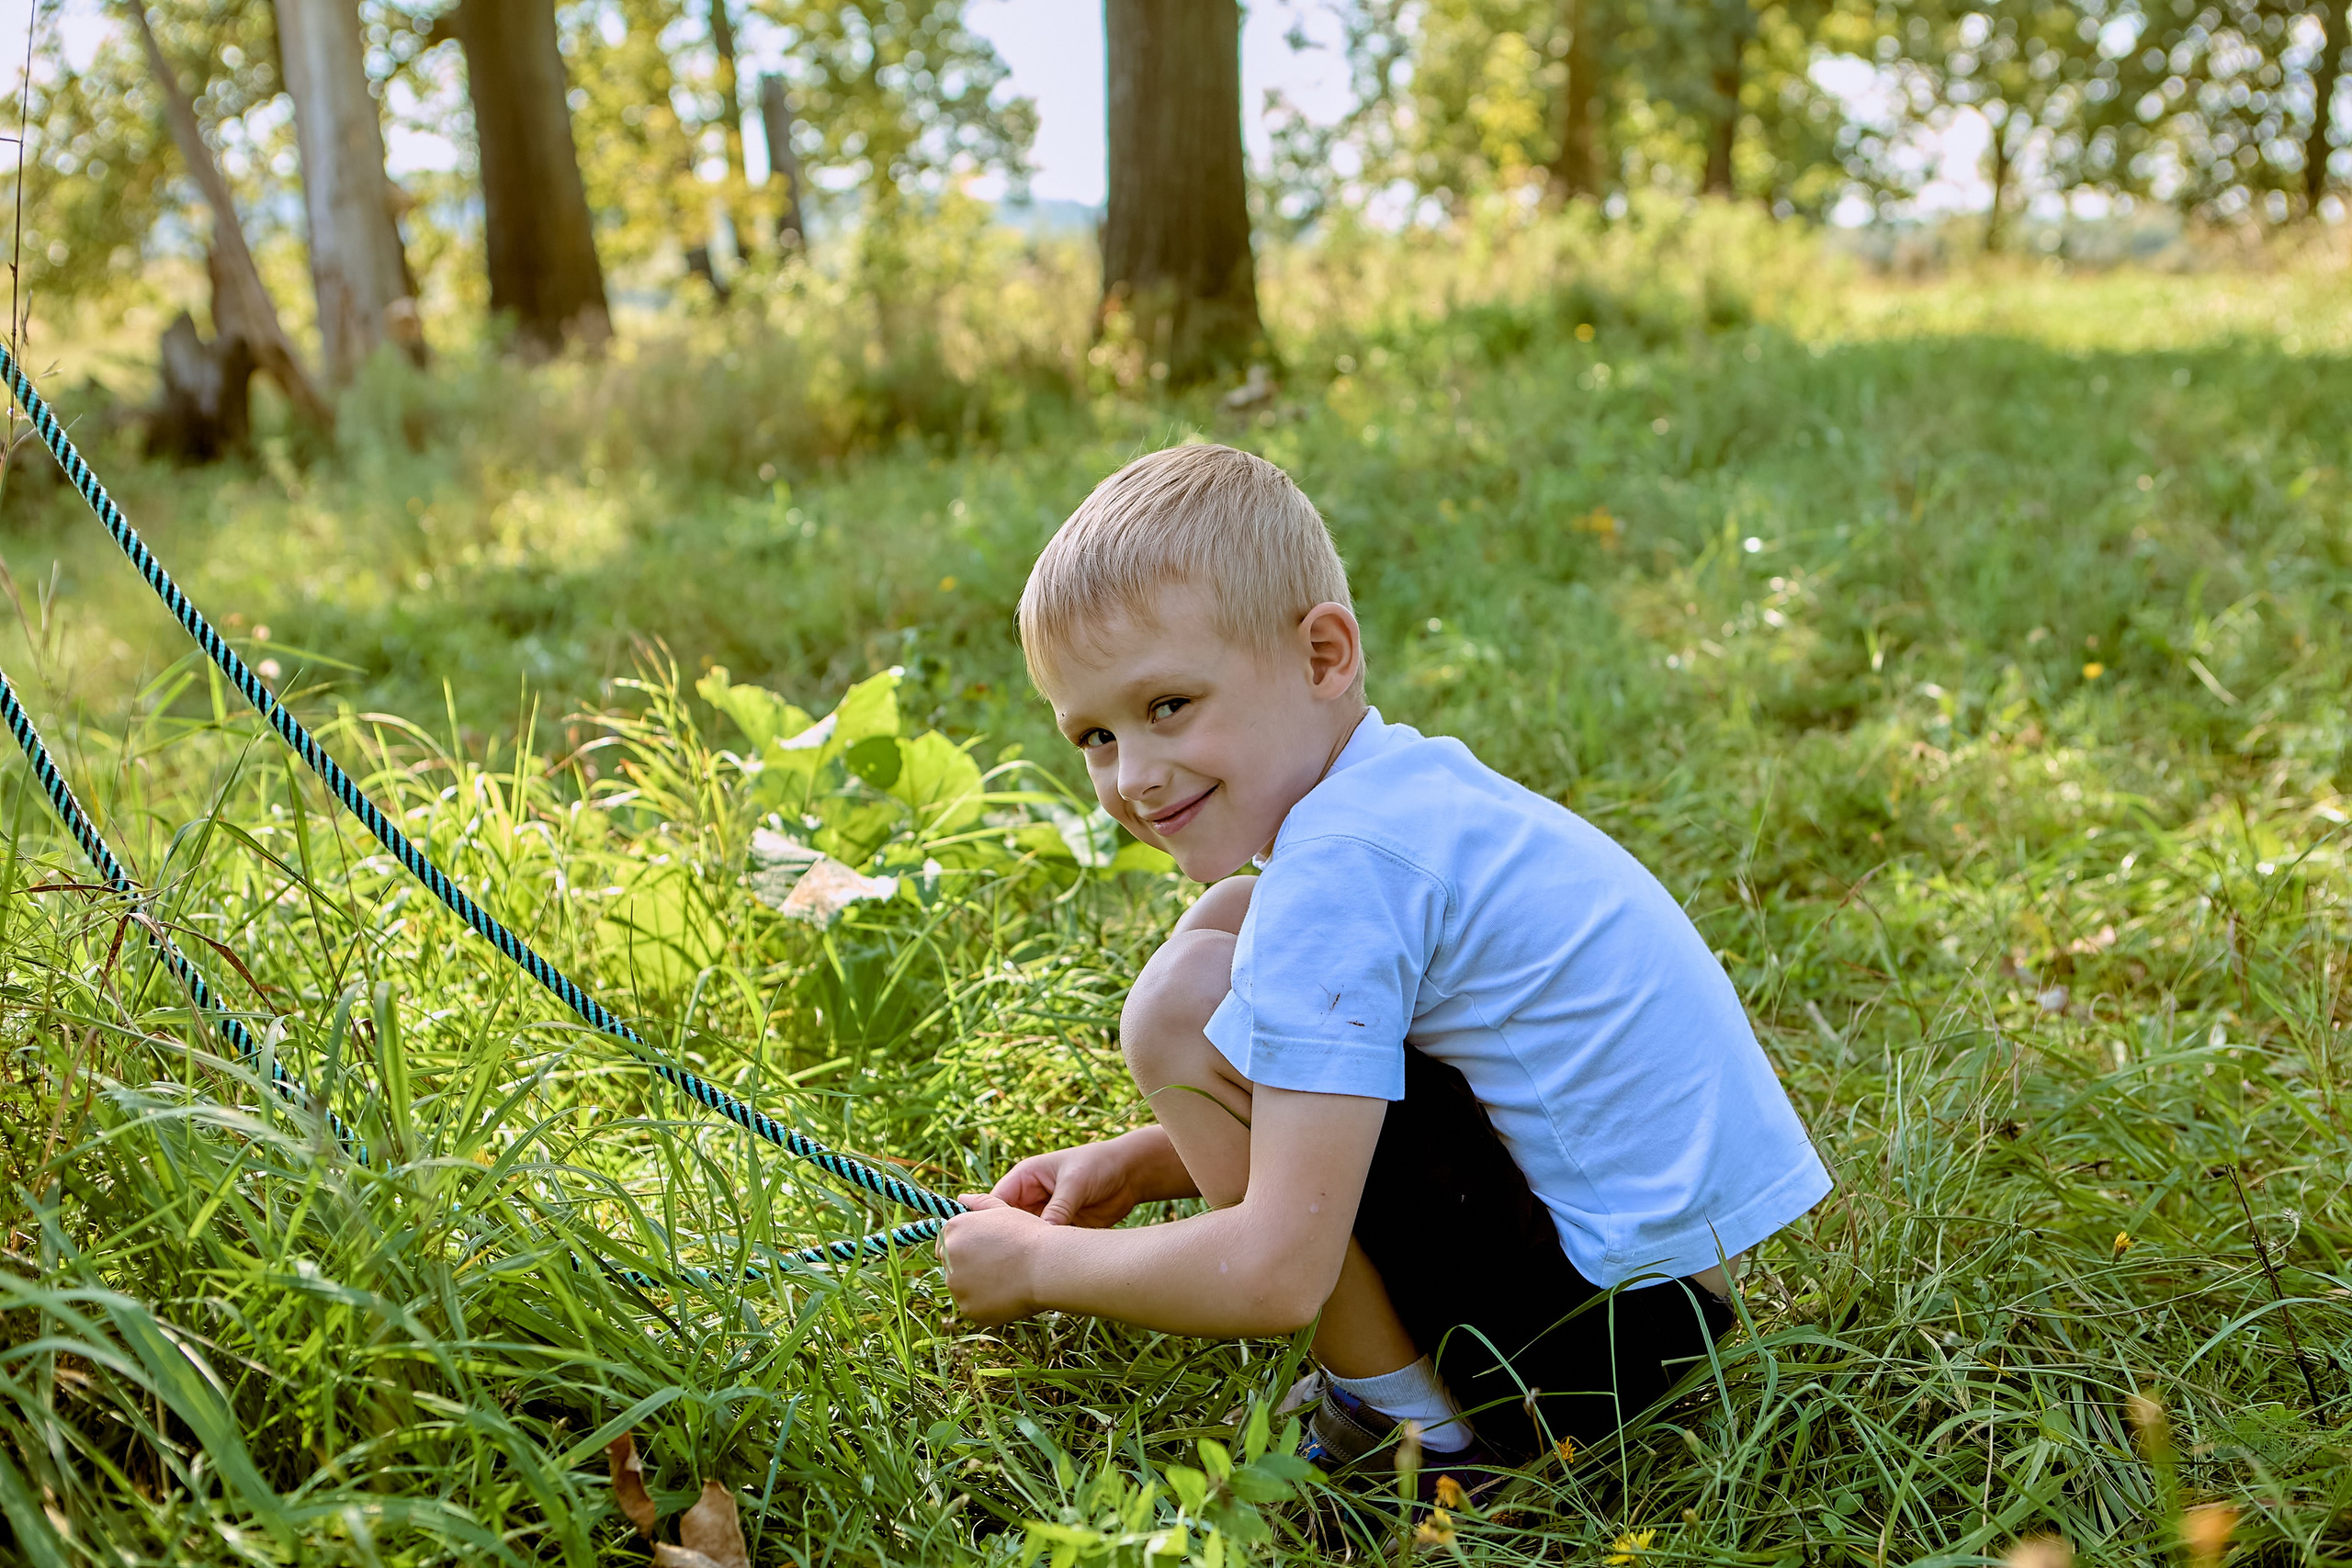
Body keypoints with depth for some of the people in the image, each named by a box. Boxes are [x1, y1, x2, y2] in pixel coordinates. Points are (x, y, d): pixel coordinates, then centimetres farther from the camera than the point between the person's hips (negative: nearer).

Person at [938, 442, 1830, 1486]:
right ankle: (1396, 1376, 13)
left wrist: (1037, 1263, -7)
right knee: (1228, 924, 13)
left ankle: (1407, 1428, -2)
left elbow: (1275, 1276, -24)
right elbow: (1312, 1110, 20)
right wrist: (1134, 1166, 9)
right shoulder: (1407, 776, 7)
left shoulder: (1340, 869, -23)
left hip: (1613, 1312, -10)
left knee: (1186, 1007, -16)